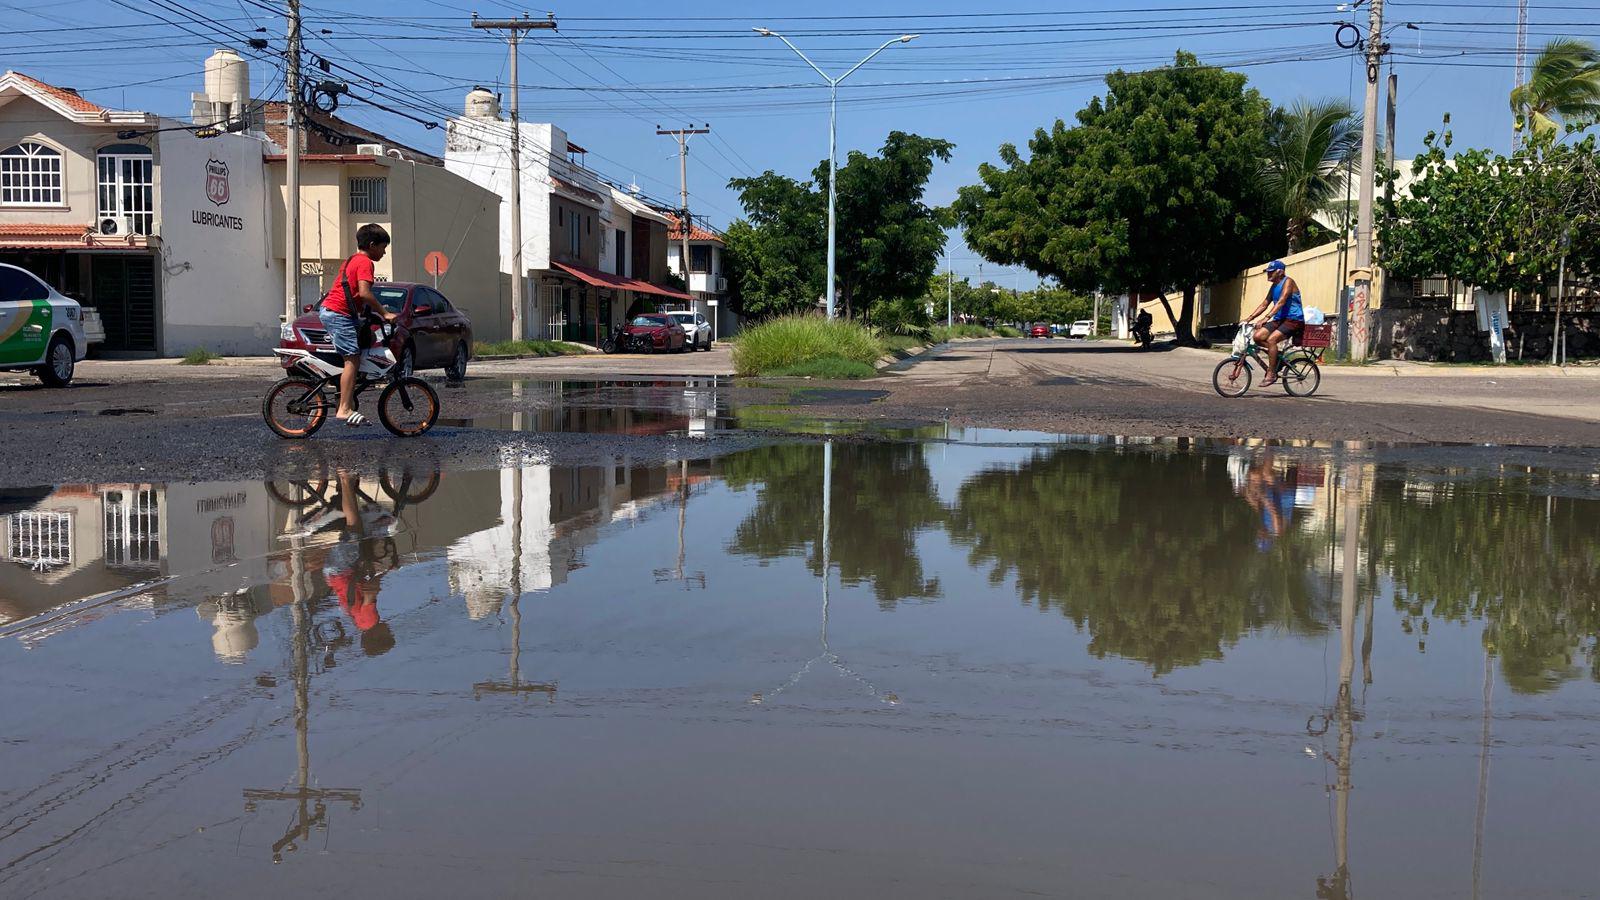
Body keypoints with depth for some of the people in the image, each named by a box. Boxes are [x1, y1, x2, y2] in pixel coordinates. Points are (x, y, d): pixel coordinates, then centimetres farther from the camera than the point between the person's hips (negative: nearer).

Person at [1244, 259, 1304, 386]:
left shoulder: (1288, 282, -10)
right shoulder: (1274, 286, 16)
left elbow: (1281, 301, -23)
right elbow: (1264, 304, 18)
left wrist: (1266, 318, -32)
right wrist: (1249, 318, 7)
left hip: (1294, 320, -8)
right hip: (1279, 319, 8)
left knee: (1271, 339, -28)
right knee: (1258, 336, -14)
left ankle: (1271, 374, -23)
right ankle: (1278, 352, 4)